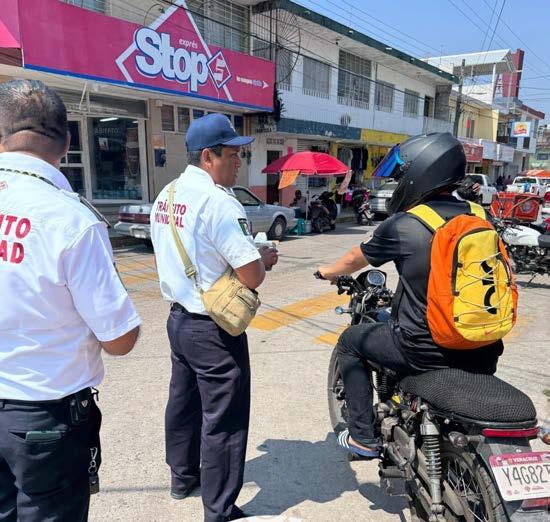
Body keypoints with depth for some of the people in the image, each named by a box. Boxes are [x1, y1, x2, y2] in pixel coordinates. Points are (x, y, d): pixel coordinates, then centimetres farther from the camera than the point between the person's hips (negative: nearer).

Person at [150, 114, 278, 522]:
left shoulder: (165, 196, 6)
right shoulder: (218, 201, -21)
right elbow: (252, 277, -24)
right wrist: (264, 258, -2)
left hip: (178, 317, 9)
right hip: (213, 328, -9)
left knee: (183, 401, 24)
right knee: (222, 419, 4)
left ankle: (183, 476, 44)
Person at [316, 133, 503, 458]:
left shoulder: (402, 225, -11)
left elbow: (355, 260, 8)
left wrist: (329, 272, 28)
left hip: (425, 352, -5)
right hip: (482, 353, 6)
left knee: (350, 342, 17)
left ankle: (363, 436, 21)